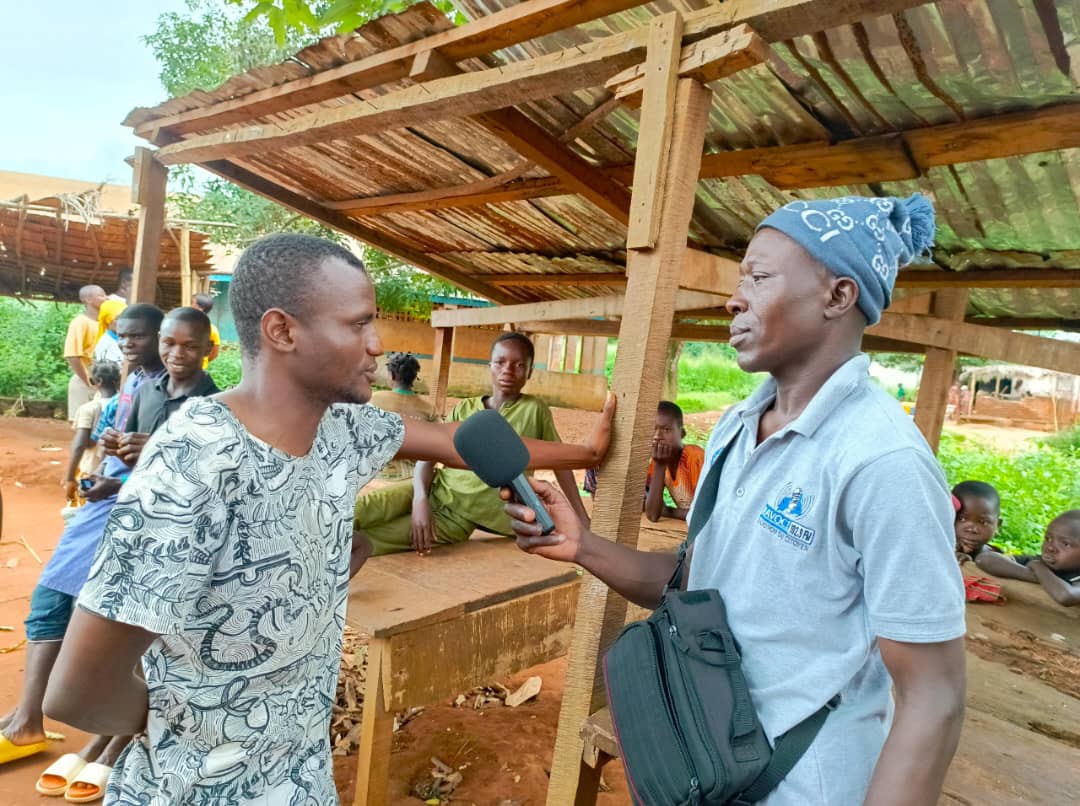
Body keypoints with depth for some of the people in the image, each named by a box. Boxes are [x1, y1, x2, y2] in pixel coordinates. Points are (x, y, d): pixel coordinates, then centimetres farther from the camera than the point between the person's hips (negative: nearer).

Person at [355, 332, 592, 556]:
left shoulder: (534, 410, -3)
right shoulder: (464, 409, 5)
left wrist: (582, 518, 5)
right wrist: (420, 498, -21)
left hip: (460, 516, -3)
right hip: (435, 489, 3)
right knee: (359, 508, -24)